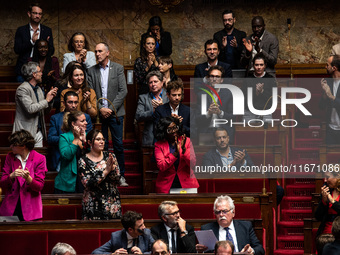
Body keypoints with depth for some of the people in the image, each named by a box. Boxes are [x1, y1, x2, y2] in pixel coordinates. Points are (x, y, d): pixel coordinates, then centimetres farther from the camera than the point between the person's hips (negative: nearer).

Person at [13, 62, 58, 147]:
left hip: (38, 133, 8)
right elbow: (30, 108, -23)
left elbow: (46, 110, 21)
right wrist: (46, 100, -13)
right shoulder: (22, 89, -12)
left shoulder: (38, 89, 15)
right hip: (26, 133, -8)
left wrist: (51, 98, 3)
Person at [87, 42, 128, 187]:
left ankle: (121, 175, 4)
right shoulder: (92, 71, 8)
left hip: (115, 112, -1)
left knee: (118, 145, -2)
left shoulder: (118, 68, 3)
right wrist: (100, 109, -9)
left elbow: (123, 91, -3)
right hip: (99, 114, 1)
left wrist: (111, 109, -10)